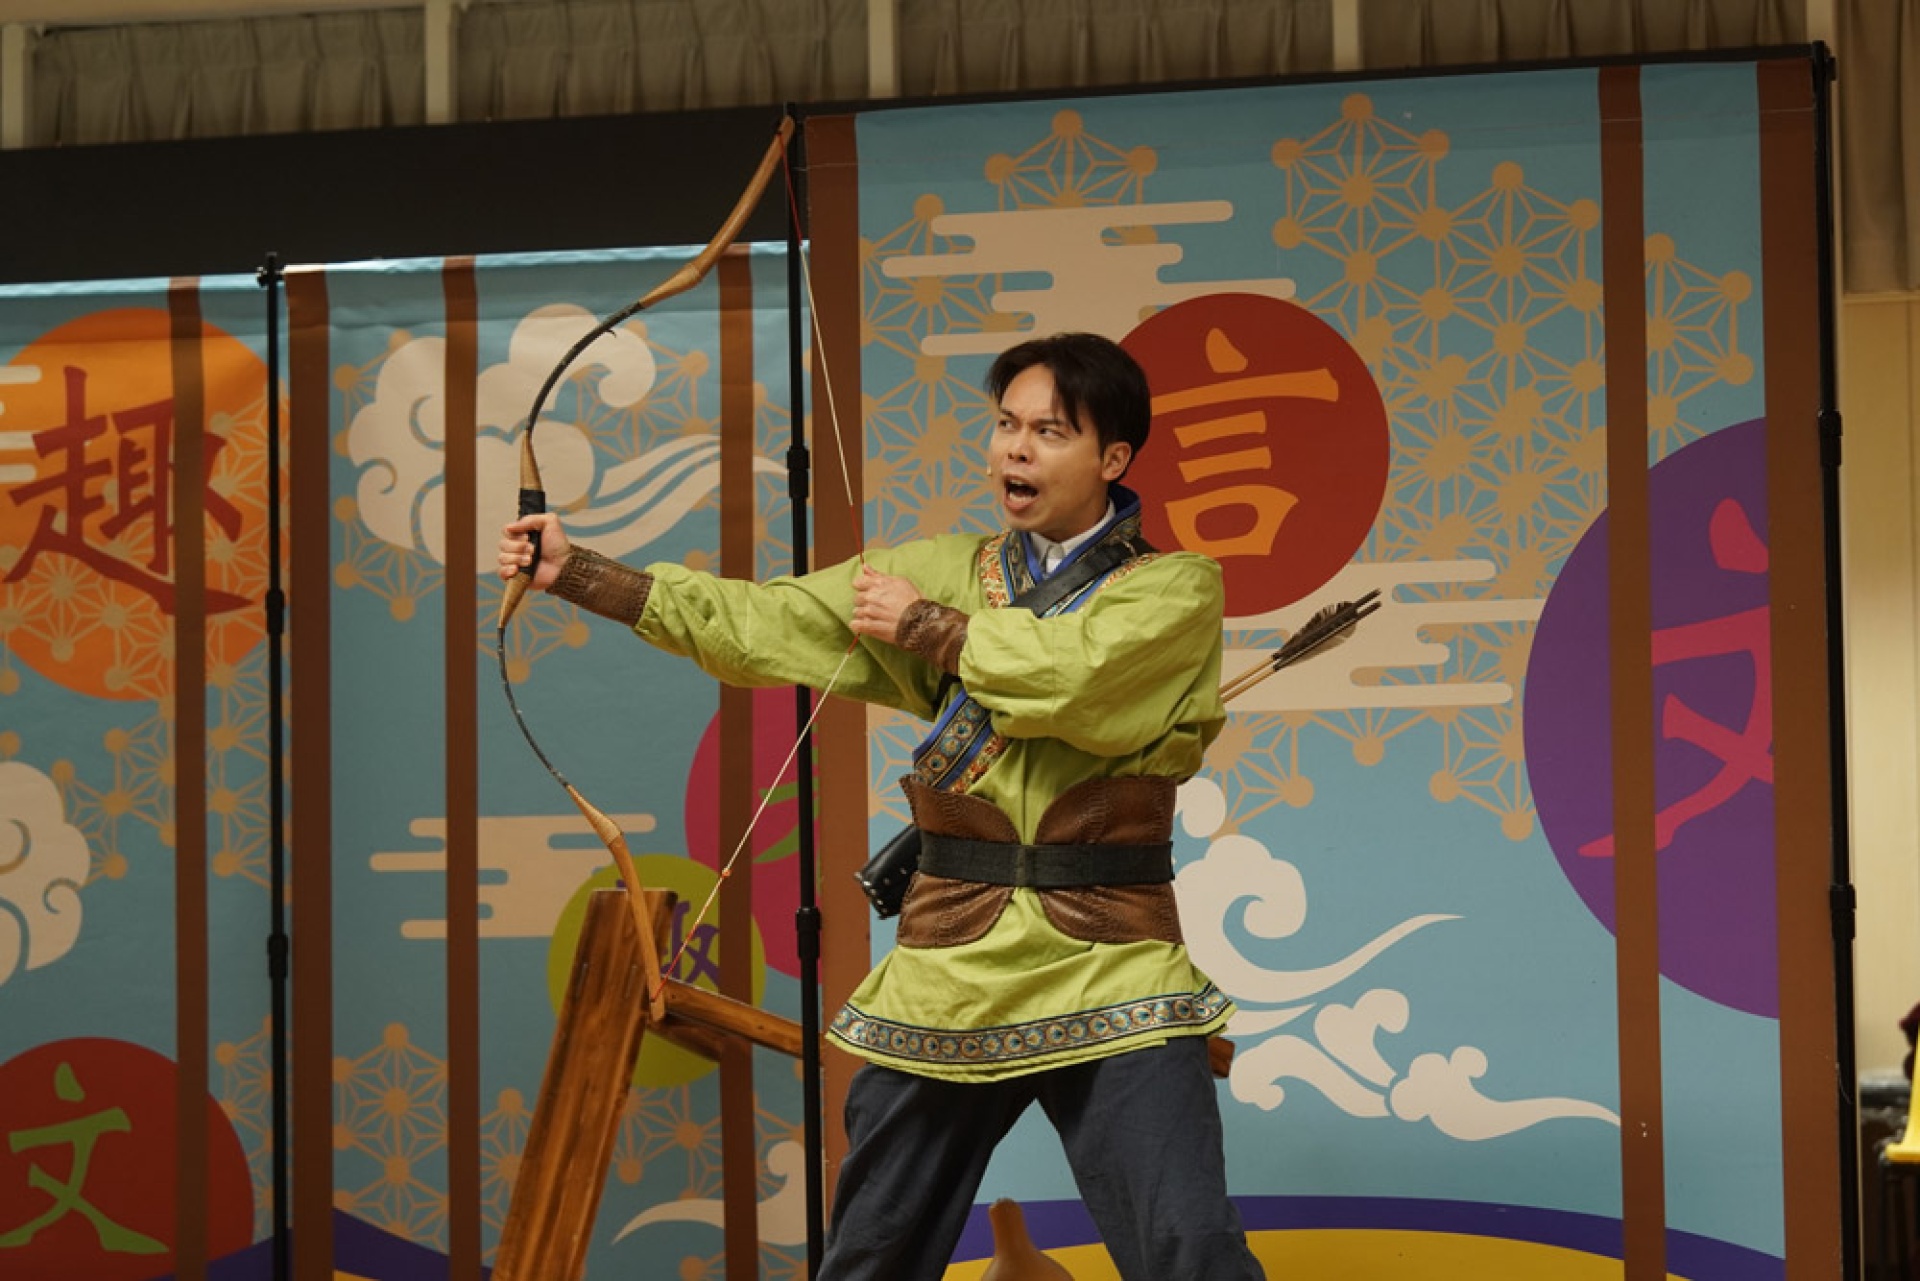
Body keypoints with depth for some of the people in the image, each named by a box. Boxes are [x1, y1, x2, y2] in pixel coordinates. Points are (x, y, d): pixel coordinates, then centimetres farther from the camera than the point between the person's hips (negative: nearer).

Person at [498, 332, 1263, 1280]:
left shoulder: (1177, 589, -1)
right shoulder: (945, 572, 11)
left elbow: (1073, 671, -21)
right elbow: (758, 625, 7)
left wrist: (925, 625, -7)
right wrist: (573, 571, 0)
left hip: (1110, 978, -4)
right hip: (949, 973, 4)